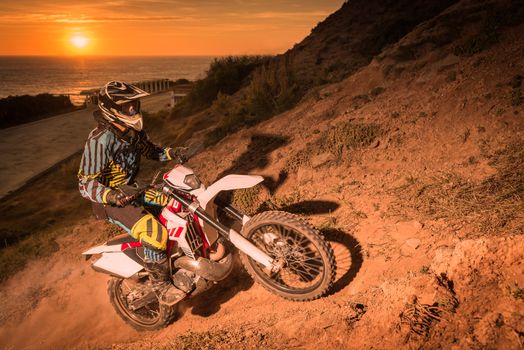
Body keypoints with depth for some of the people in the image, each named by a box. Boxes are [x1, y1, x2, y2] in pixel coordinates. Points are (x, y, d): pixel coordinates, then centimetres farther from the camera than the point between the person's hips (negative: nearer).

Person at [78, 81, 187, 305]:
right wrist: (111, 196, -43)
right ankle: (161, 288, -13)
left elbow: (151, 151, 17)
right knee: (154, 232, -30)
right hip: (111, 201, -9)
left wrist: (173, 153, -4)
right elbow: (86, 183, -24)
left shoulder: (133, 131, 1)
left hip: (132, 189, 9)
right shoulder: (99, 140, -25)